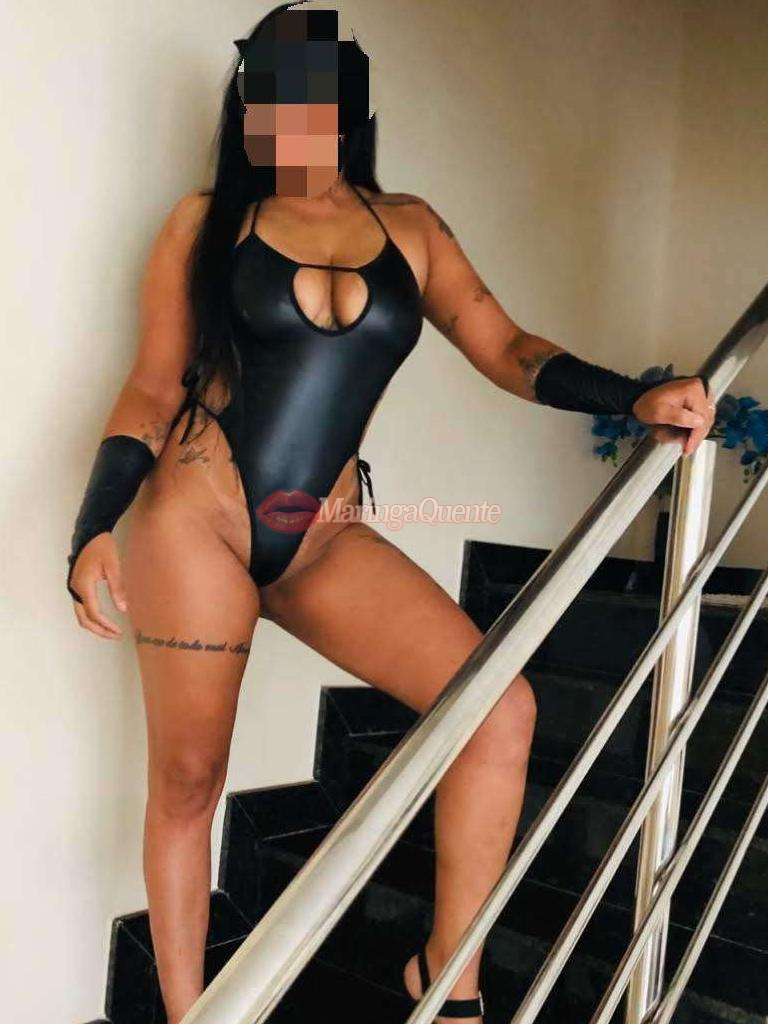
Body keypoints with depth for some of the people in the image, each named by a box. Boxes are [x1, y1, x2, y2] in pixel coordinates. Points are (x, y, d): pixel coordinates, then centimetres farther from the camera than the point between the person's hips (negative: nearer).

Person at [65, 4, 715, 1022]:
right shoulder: (207, 222, 4)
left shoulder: (408, 227, 10)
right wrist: (94, 529, -9)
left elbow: (507, 348, 6)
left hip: (324, 541, 2)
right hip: (196, 517, -1)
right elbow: (152, 389, 3)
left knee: (501, 706, -12)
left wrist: (635, 397, -10)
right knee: (188, 776, 4)